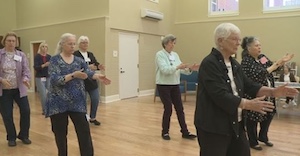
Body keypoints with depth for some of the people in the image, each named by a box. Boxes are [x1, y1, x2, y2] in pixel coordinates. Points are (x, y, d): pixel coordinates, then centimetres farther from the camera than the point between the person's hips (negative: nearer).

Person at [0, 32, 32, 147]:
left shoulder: (21, 55, 3)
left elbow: (26, 70, -5)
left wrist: (26, 78, -26)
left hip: (19, 89, 1)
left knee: (26, 110, -2)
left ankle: (23, 135, 18)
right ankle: (11, 137, 24)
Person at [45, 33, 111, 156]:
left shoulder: (79, 60, 7)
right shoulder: (55, 60, -5)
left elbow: (88, 72, -10)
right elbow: (54, 80, -18)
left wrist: (97, 76, -31)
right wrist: (73, 75, -30)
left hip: (77, 102, 3)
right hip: (58, 102, -2)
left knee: (84, 130, 0)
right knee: (60, 132, 8)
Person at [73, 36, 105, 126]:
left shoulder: (90, 54, 13)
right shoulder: (75, 55, -8)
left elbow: (96, 64, 6)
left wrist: (99, 66, -17)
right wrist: (87, 67, -31)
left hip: (92, 81, 6)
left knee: (96, 100, 8)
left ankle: (92, 118, 26)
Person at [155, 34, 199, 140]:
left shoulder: (175, 55, 10)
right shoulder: (160, 55, -9)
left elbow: (181, 69, 4)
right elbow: (164, 69, -23)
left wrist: (190, 69, -14)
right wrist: (177, 67, -32)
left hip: (175, 86, 6)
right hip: (163, 86, -6)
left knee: (179, 109, 6)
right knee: (168, 109, -2)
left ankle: (185, 132, 15)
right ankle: (165, 132, 16)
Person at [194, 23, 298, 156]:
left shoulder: (234, 64, 10)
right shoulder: (209, 64, -18)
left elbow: (248, 85, 11)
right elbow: (220, 95, -25)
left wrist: (272, 91, -1)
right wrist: (249, 104, -23)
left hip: (235, 125, 9)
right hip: (213, 127, -8)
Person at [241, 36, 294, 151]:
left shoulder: (262, 57, 6)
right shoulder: (246, 61, -17)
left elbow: (273, 68, 14)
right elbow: (257, 75, -28)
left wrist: (282, 61, -4)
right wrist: (274, 66, -23)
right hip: (253, 95, -8)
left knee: (269, 114, 17)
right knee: (253, 118, 5)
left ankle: (263, 136, 37)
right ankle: (253, 142, 22)